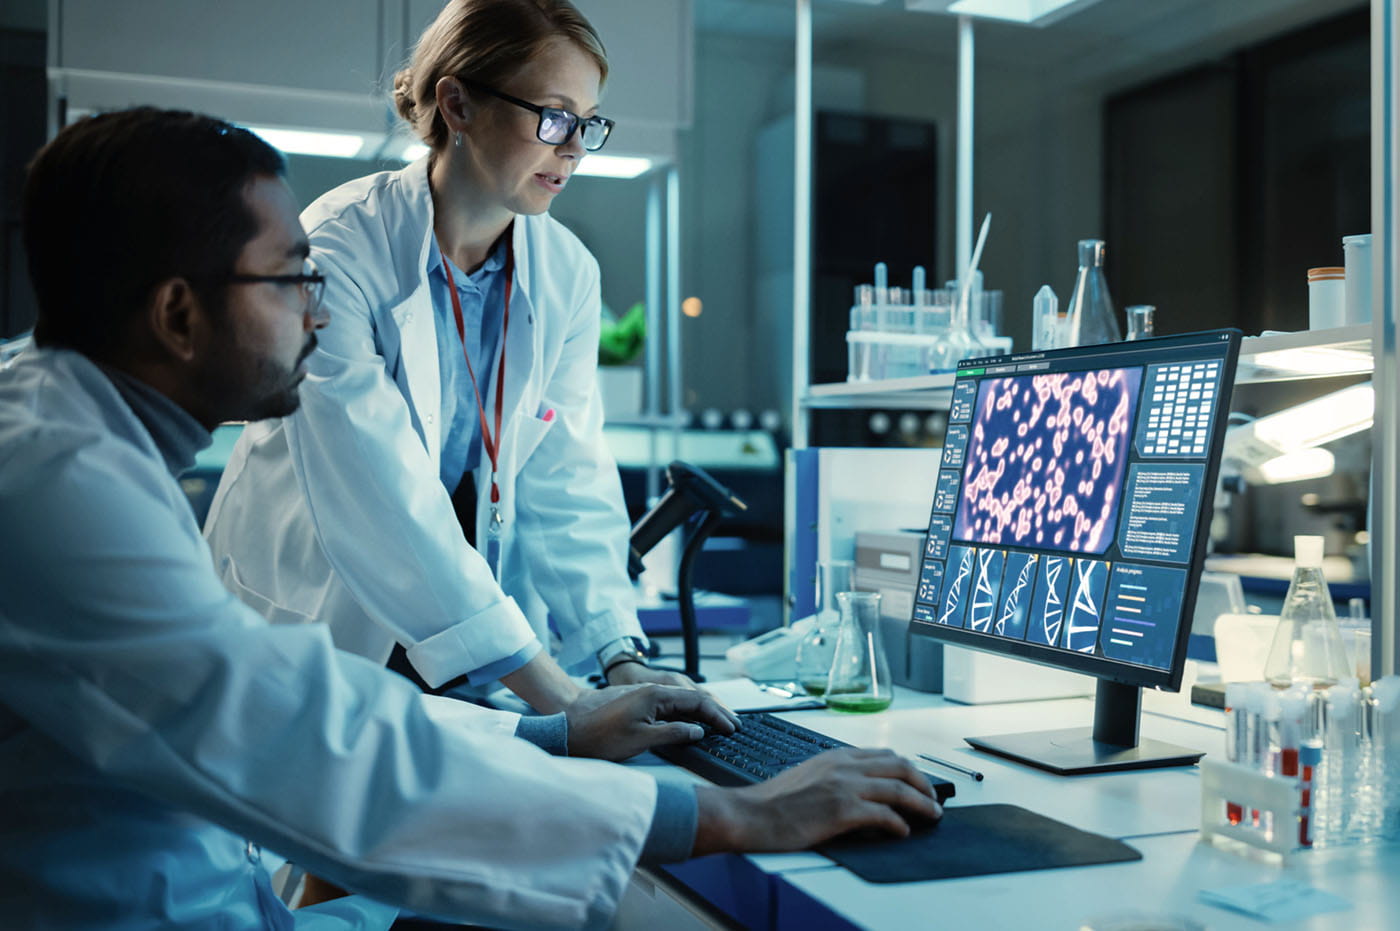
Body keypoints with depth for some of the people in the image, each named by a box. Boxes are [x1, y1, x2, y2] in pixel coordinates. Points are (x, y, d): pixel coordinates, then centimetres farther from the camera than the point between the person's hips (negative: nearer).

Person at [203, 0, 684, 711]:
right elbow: (384, 498, -29)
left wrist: (620, 660, -19)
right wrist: (558, 701, -34)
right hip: (310, 615, -3)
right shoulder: (337, 250, -20)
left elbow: (566, 481, -5)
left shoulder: (569, 273, -2)